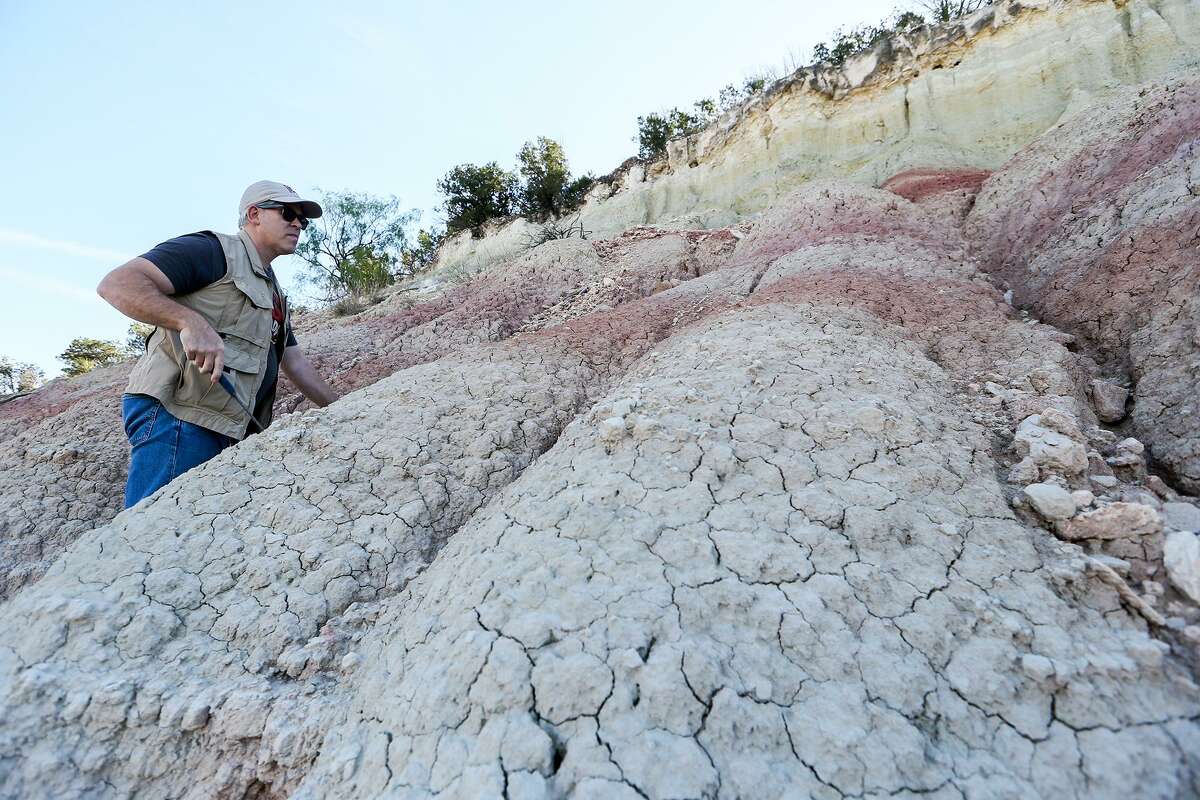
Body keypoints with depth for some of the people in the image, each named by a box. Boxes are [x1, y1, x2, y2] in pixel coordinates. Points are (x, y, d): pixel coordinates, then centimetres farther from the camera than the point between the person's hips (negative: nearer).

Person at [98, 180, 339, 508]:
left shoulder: (274, 296, 26)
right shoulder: (214, 249, 0)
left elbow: (296, 363, 26)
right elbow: (117, 283, -10)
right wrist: (192, 321, -27)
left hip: (223, 429, 8)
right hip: (177, 412, -8)